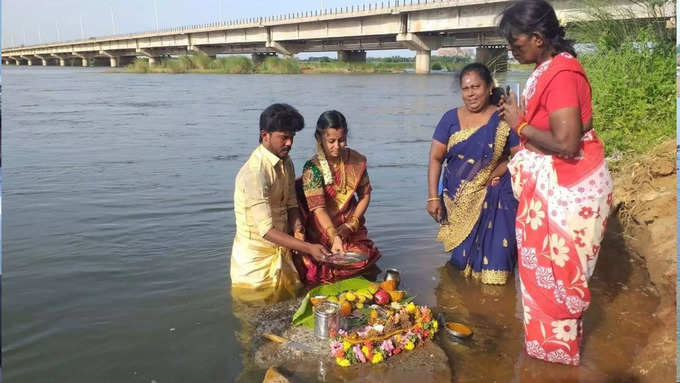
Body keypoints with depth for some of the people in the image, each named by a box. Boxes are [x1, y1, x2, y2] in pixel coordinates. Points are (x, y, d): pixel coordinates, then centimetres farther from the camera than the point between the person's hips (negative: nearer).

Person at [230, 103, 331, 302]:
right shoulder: (254, 173, -26)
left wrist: (296, 225, -12)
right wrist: (308, 248, -36)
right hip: (257, 259, -7)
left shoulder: (286, 162, 2)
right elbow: (266, 230, -30)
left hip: (281, 252, 8)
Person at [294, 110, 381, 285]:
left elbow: (365, 194, 5)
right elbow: (318, 208, -25)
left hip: (351, 229, 4)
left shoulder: (356, 161, -2)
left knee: (365, 258, -13)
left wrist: (352, 224, -9)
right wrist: (335, 237, -39)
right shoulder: (312, 168, -16)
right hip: (323, 231, -4)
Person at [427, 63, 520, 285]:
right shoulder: (451, 119, 4)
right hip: (457, 201, 3)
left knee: (493, 258, -6)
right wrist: (433, 197, -6)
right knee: (461, 258, 9)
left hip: (494, 200, -2)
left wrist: (496, 174, -17)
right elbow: (435, 158, 1)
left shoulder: (503, 119, -3)